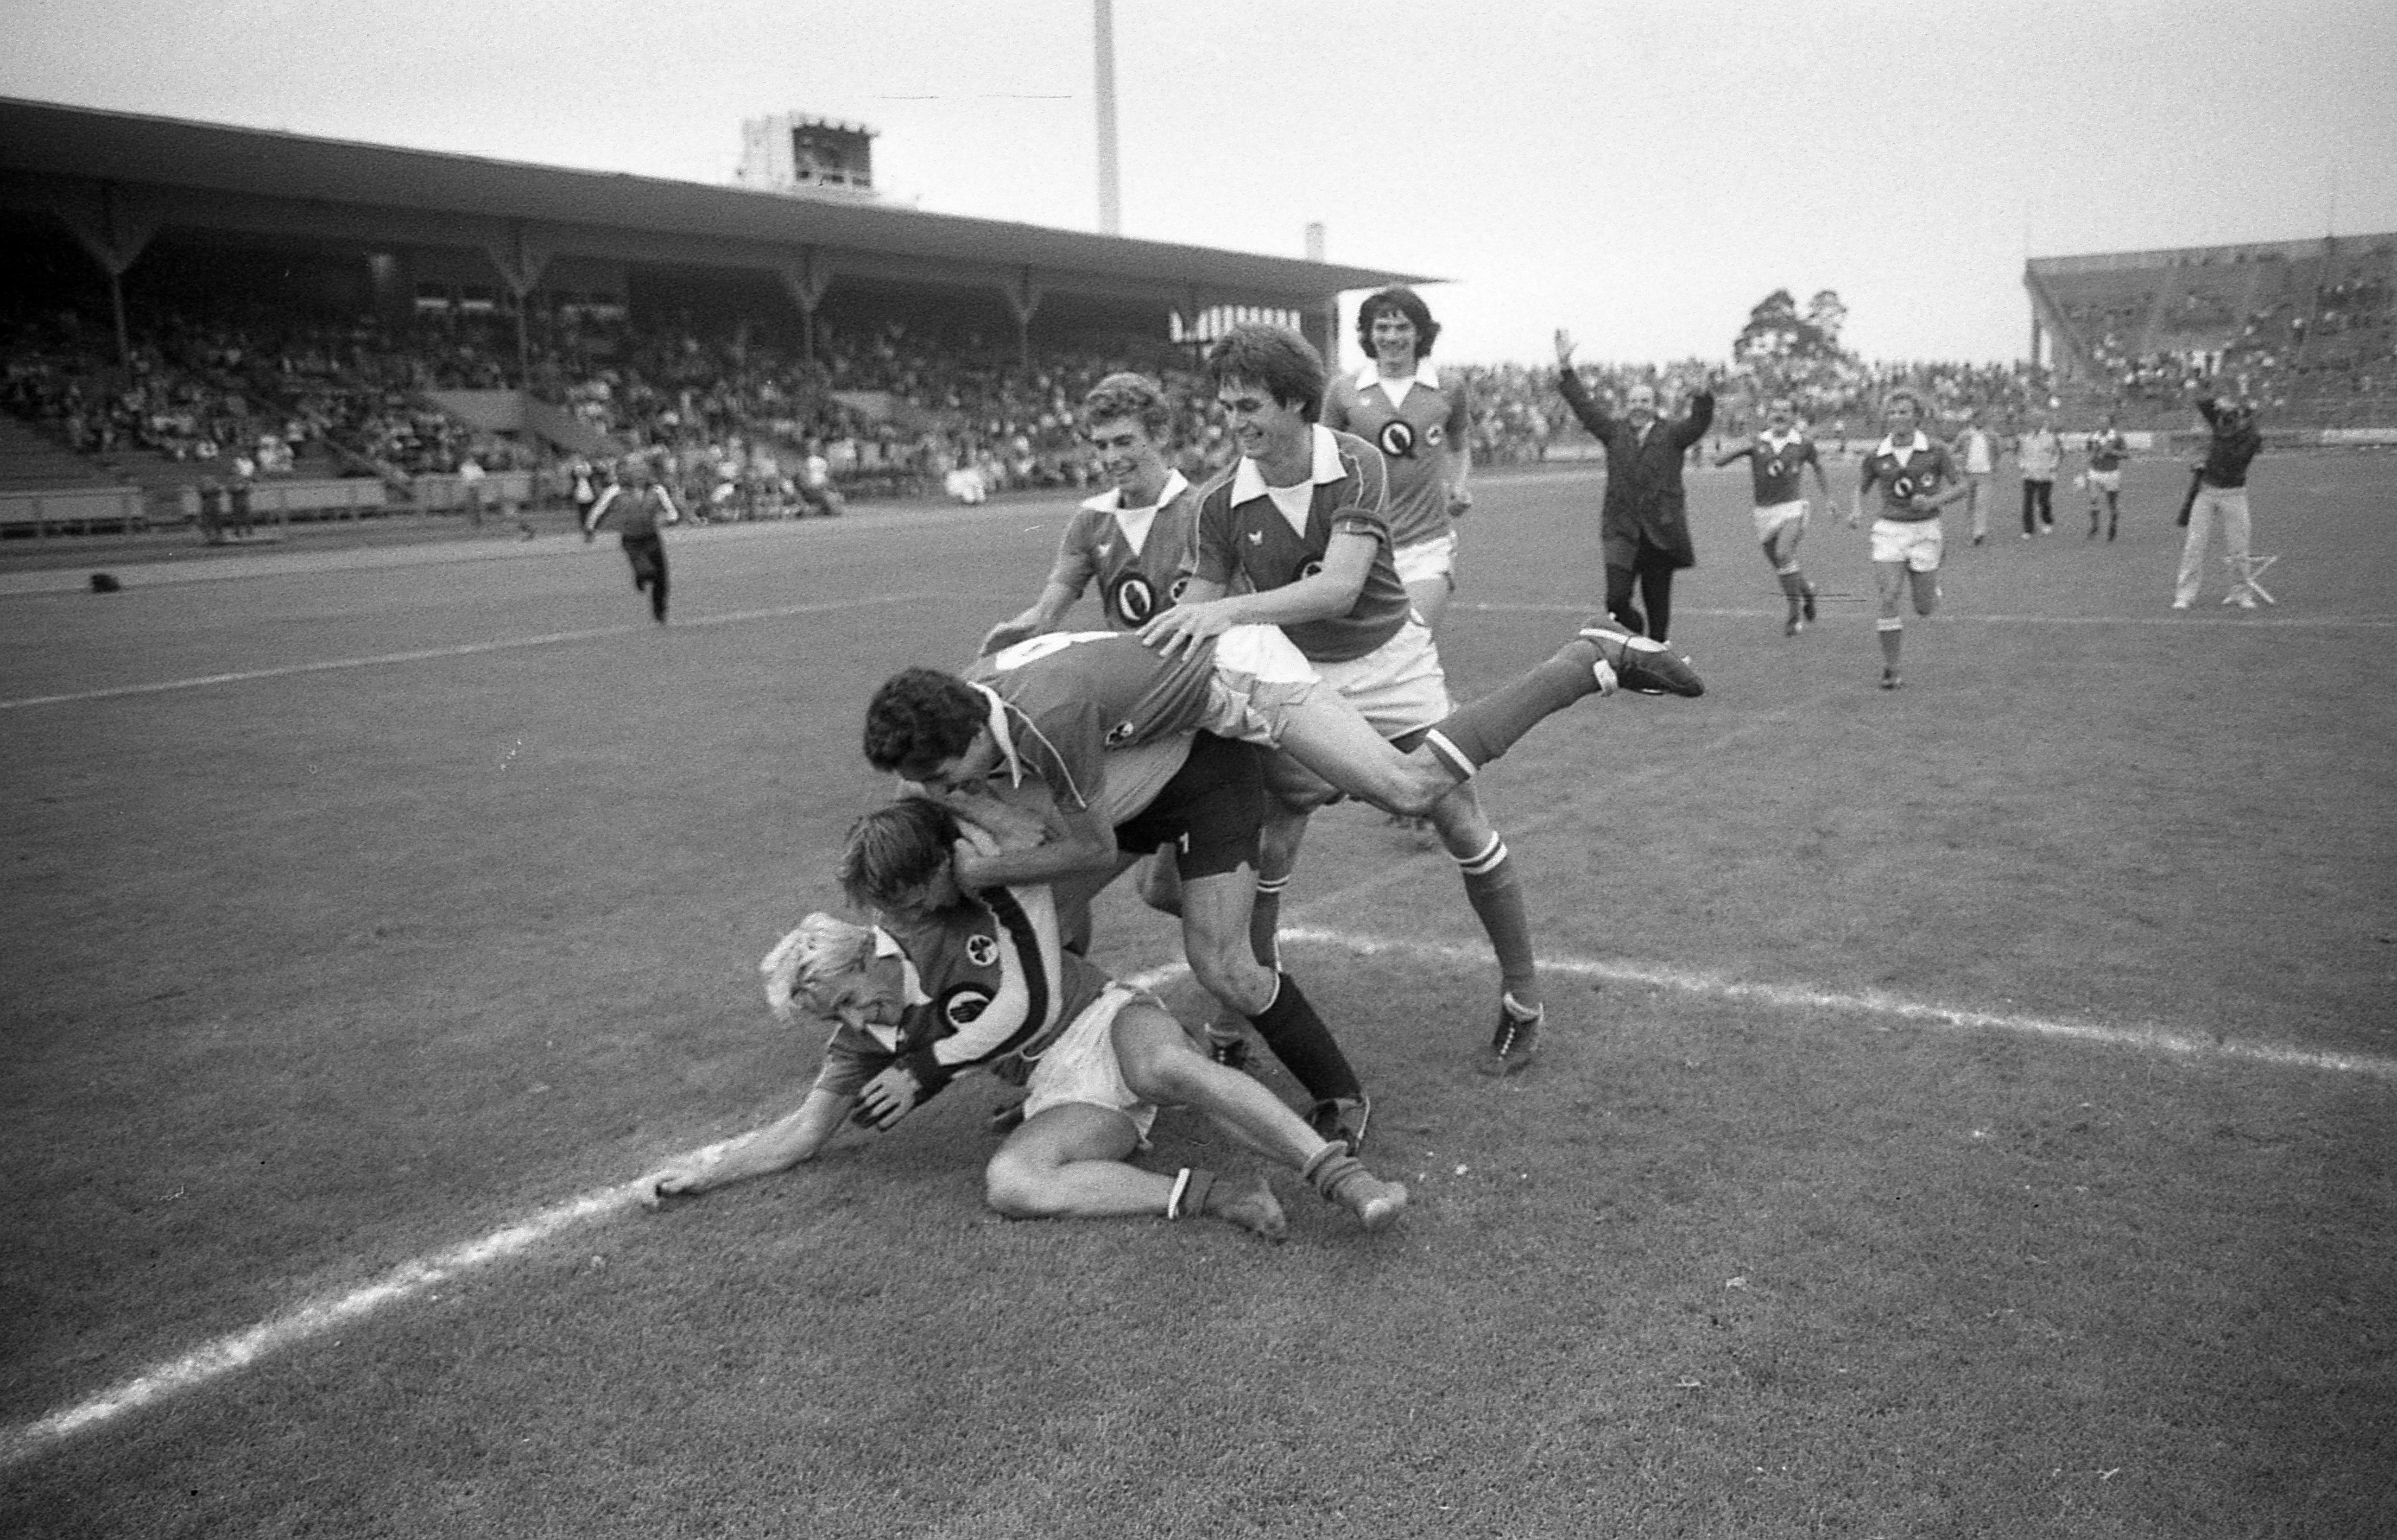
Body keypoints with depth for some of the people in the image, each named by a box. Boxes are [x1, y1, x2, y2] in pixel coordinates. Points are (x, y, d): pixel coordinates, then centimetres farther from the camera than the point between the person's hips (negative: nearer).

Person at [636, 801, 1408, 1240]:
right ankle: (1213, 1195, -34)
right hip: (1062, 1093, 3)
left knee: (1172, 1067, -39)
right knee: (1007, 1183, -31)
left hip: (1105, 1021, -3)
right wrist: (695, 1171, 7)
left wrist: (926, 1068, -6)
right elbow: (803, 1133, 13)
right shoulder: (867, 1032, 6)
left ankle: (1341, 1175, -41)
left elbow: (1029, 1004, -10)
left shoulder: (990, 889, -7)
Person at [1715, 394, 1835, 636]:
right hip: (1764, 511, 3)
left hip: (1792, 507, -3)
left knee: (1784, 554, -25)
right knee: (1780, 567, 9)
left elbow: (1819, 469, 21)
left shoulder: (1804, 444, 2)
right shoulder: (1756, 443, 3)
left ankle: (1796, 613, -16)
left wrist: (1828, 499, 20)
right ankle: (1807, 591, 40)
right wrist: (1740, 448, -18)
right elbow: (1719, 461, -2)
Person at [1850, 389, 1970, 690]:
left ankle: (1932, 579, 43)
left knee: (1925, 609, 6)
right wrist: (1856, 510, -4)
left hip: (1924, 530, 0)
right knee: (1889, 600, -15)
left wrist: (1934, 502, -18)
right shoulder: (1876, 456, 0)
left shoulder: (1936, 450, -5)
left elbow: (1963, 486, 0)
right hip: (1889, 531, 1)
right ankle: (1890, 670, -5)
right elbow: (1861, 487, 17)